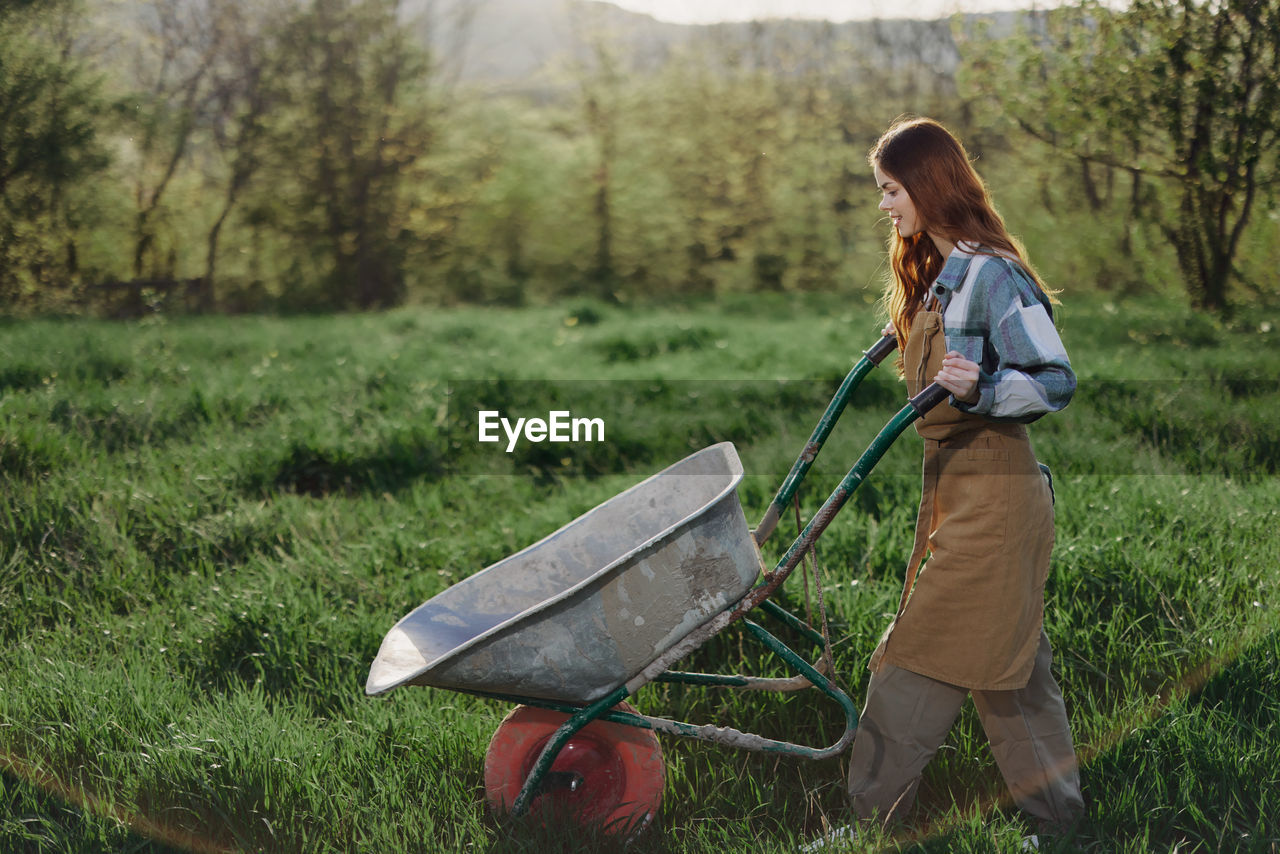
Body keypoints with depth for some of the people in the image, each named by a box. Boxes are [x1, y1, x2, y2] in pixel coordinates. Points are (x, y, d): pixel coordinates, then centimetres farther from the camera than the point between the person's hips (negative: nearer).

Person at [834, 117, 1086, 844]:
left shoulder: (990, 274, -17)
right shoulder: (937, 276, 13)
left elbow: (1057, 380, -19)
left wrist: (980, 388, -33)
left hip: (991, 496, -10)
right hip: (957, 485, 10)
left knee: (921, 662, -3)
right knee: (1013, 662, 16)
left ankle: (870, 810, 7)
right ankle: (1058, 807, 28)